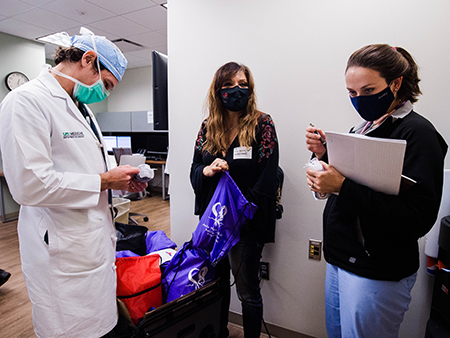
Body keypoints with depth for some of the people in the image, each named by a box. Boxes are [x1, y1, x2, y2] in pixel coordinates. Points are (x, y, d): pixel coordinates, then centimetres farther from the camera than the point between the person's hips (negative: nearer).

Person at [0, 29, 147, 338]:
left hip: (96, 239, 9)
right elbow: (30, 185, -24)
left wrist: (118, 180, 4)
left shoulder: (80, 106, 15)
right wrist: (104, 181, -17)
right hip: (64, 251, -8)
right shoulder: (27, 100, -15)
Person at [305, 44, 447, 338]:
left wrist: (343, 187, -29)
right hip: (340, 259, 8)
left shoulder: (417, 133, -14)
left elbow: (418, 218, -22)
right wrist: (325, 155, -4)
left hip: (376, 272, -7)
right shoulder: (364, 128, 8)